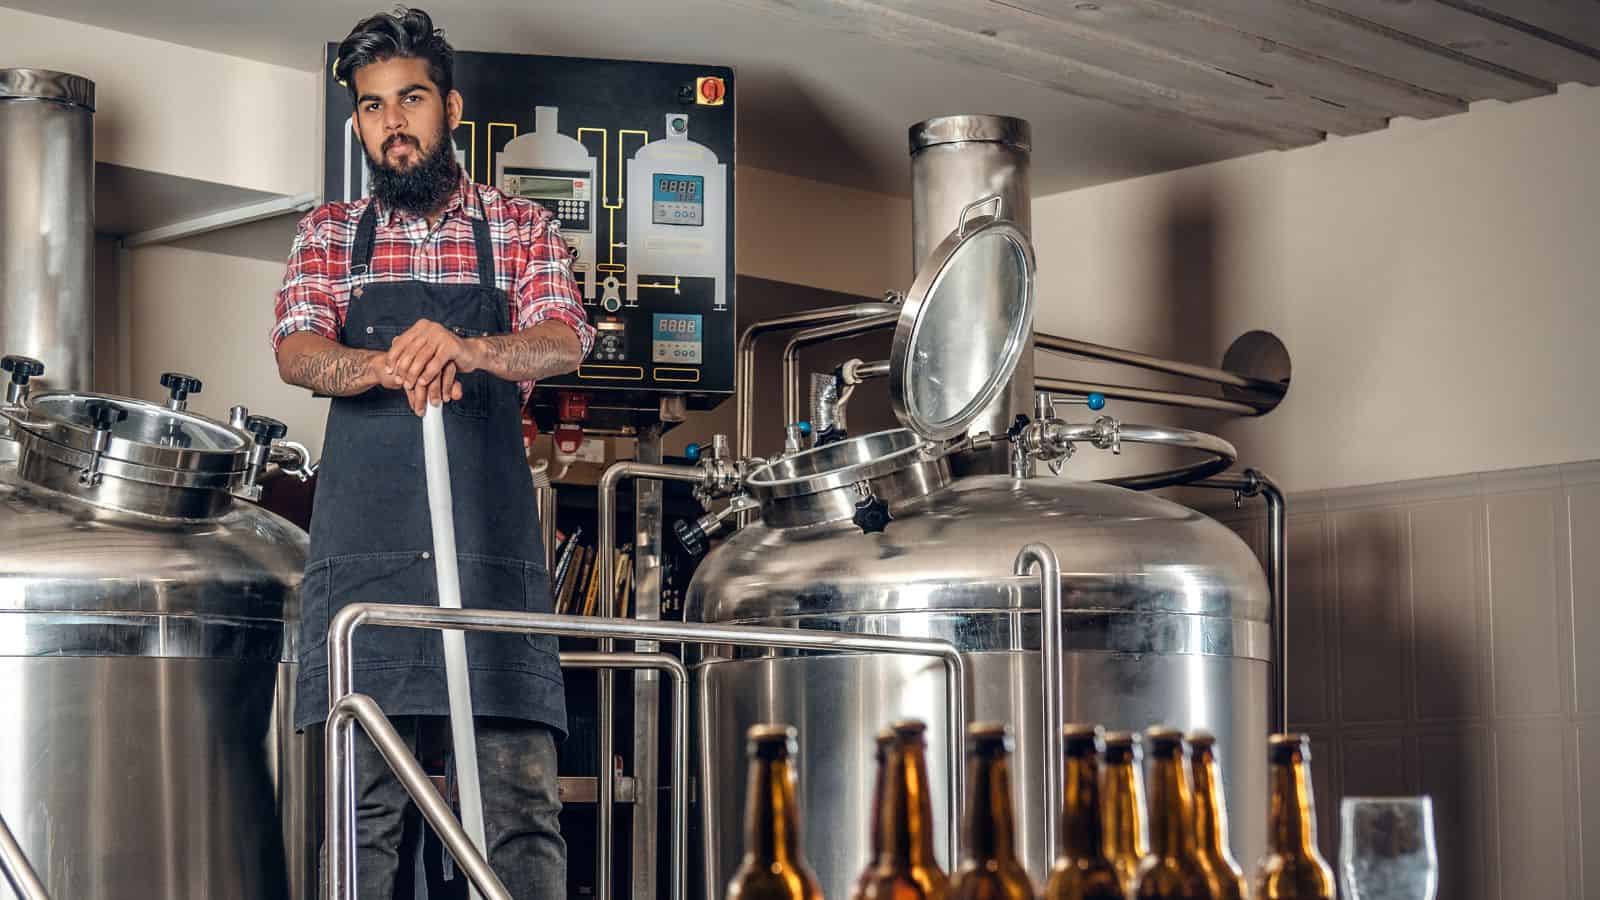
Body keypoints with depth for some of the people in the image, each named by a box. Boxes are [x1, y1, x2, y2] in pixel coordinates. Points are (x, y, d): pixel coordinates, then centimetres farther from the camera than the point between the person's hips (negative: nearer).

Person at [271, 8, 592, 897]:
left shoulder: (521, 229, 11)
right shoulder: (329, 234, 14)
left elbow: (565, 341, -7)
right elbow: (298, 354, -3)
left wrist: (466, 349, -30)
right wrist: (386, 366, -27)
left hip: (494, 543, -1)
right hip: (365, 546, 1)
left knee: (522, 802, -6)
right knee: (363, 806, 0)